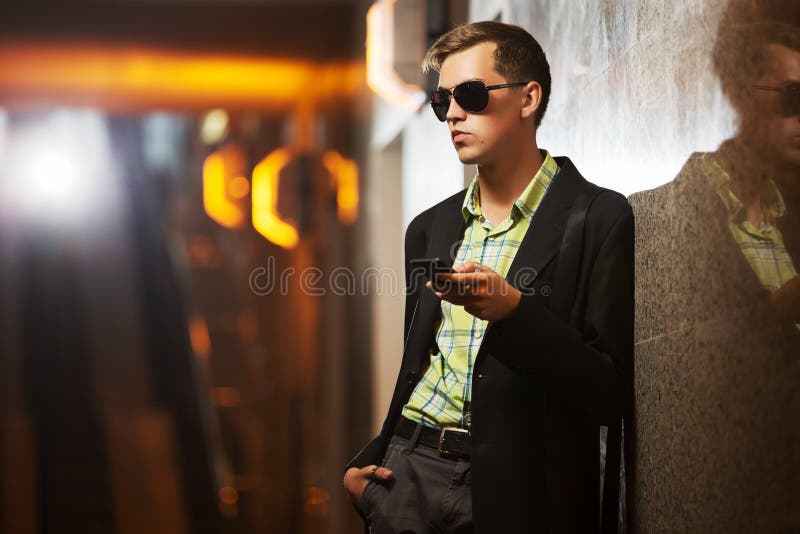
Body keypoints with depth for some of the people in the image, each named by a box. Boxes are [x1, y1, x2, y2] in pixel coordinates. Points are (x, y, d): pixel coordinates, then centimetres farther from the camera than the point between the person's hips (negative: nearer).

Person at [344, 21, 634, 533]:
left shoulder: (599, 218, -6)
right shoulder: (430, 228, 13)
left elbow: (611, 394, -11)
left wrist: (513, 311, -22)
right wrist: (366, 462, 7)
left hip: (512, 490, -5)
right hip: (407, 468, 5)